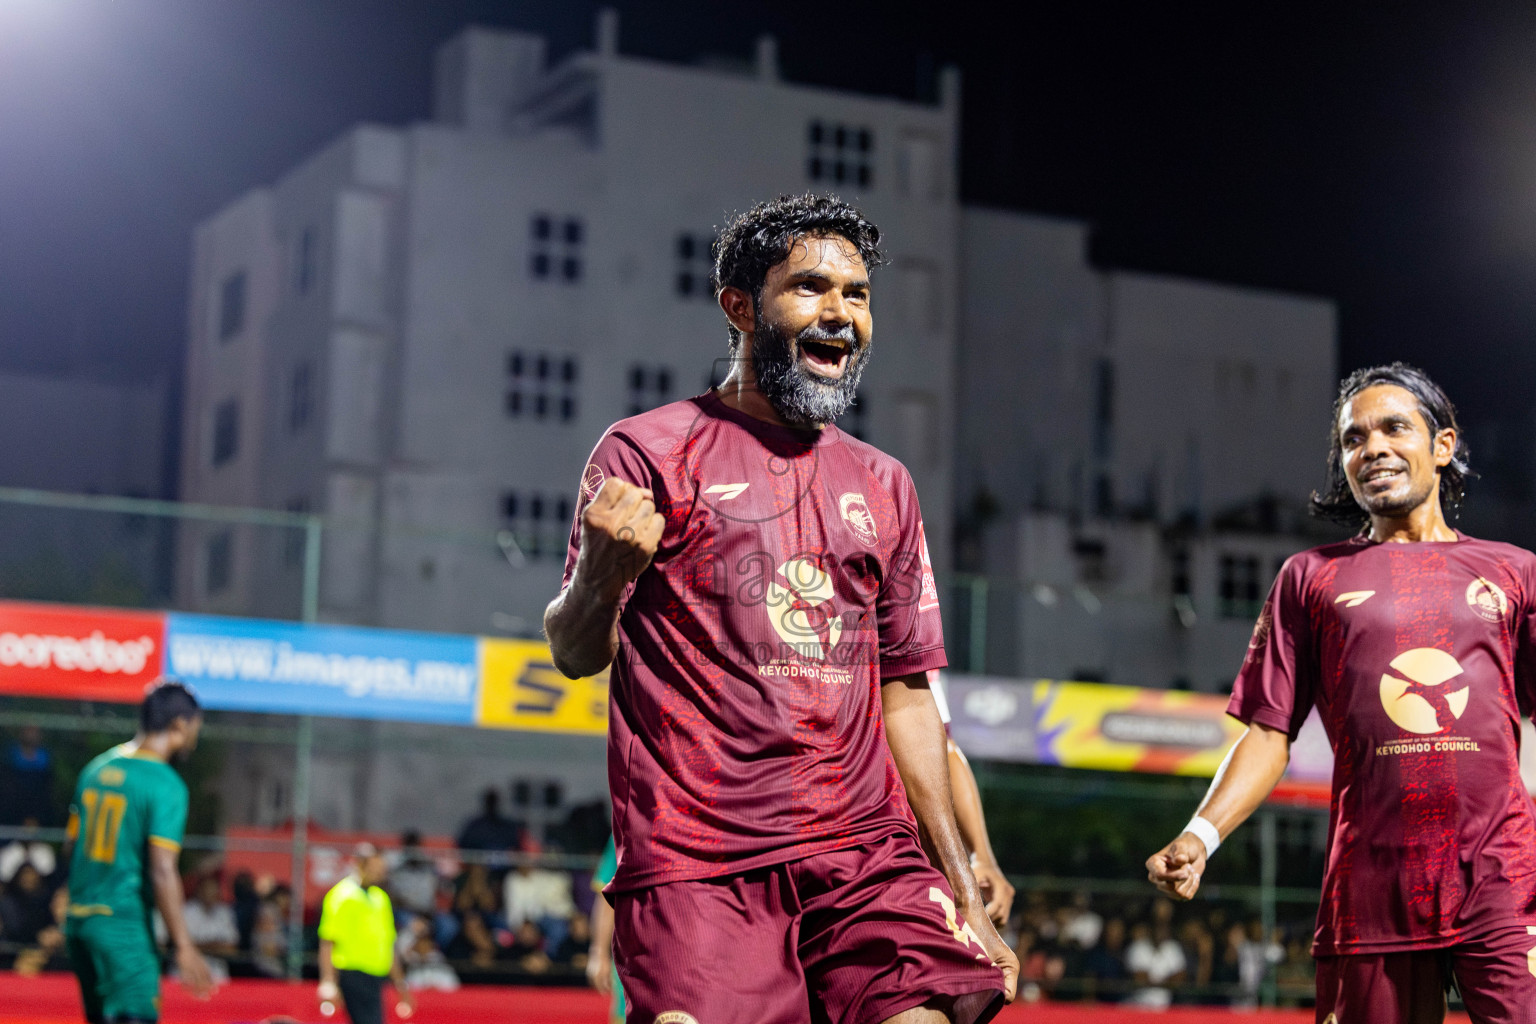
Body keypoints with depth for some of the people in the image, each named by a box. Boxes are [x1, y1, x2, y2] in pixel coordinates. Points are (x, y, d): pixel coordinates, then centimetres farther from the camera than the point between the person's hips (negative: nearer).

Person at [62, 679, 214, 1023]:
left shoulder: (97, 769, 11)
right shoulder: (166, 785, -13)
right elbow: (162, 872, -18)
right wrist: (184, 948, -15)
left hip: (78, 918, 8)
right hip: (124, 925, -8)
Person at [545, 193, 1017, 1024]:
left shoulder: (884, 486, 19)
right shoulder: (649, 452, 4)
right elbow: (576, 655, -2)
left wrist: (964, 891, 16)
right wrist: (601, 578, -26)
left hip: (870, 859, 4)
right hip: (698, 866, -4)